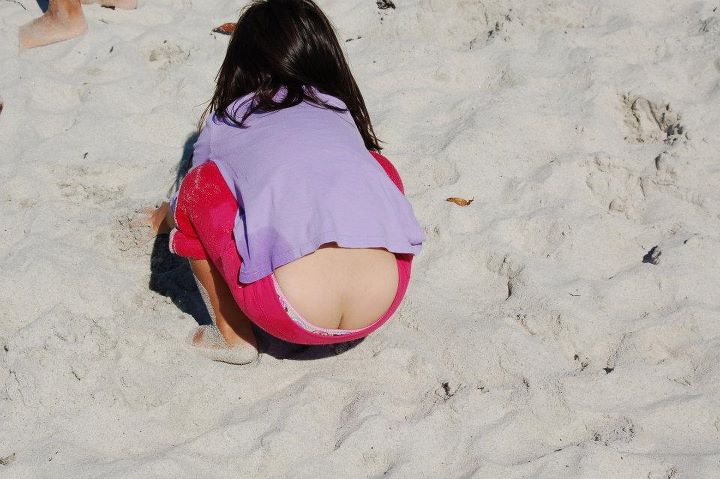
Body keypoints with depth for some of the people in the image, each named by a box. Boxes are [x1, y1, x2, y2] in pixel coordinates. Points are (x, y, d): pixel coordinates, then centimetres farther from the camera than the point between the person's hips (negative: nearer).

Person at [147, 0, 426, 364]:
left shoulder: (223, 125, 19)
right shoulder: (343, 114, 26)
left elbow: (179, 207, 39)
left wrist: (165, 218, 64)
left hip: (292, 316, -3)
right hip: (382, 307, 3)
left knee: (199, 187, 17)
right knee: (378, 168, 28)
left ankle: (233, 335, 19)